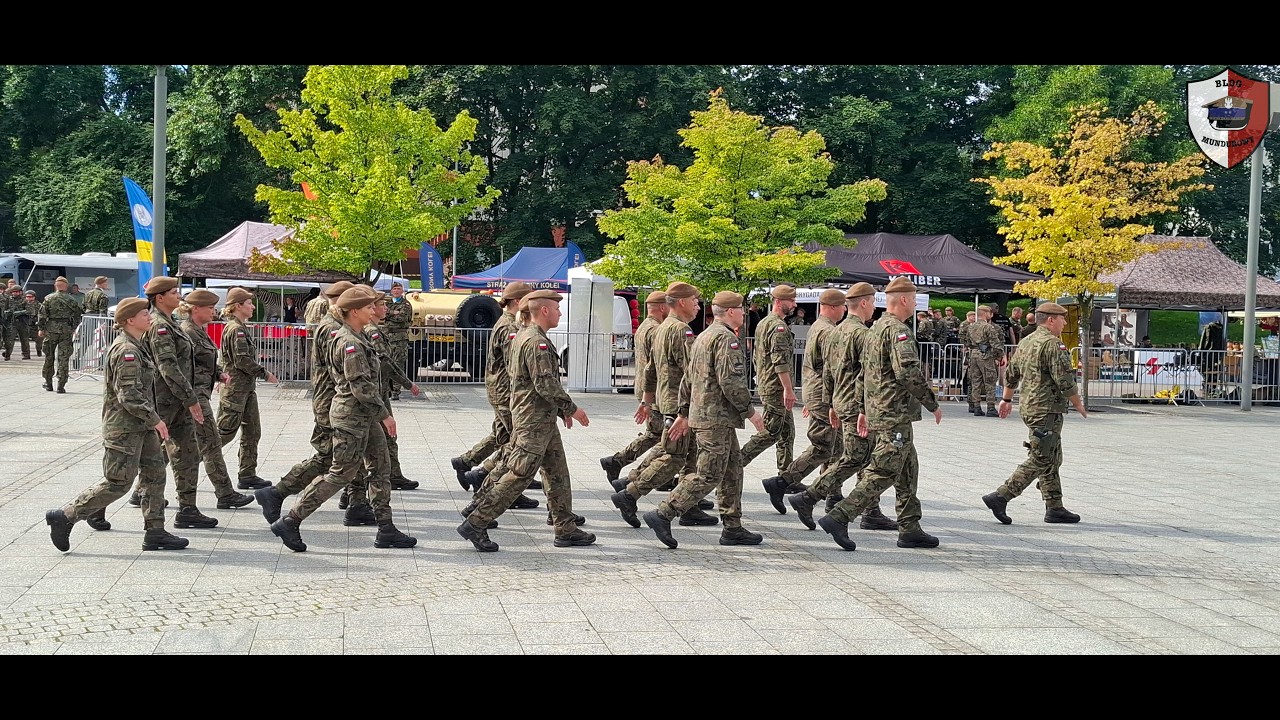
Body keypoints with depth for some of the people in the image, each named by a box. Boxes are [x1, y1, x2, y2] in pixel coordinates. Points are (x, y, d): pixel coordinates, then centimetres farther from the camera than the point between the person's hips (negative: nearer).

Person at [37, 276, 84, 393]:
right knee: (64, 358, 0)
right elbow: (78, 314, 7)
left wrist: (41, 328, 4)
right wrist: (74, 328, 18)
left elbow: (42, 314, -3)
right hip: (66, 330, 0)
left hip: (51, 329, 0)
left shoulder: (49, 298, 0)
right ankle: (61, 386, -3)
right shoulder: (71, 300, 3)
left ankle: (48, 383, 21)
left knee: (49, 356, 13)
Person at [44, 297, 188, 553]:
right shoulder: (127, 351, -18)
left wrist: (152, 420, 21)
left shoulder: (135, 348, 14)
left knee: (155, 474, 9)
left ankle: (155, 532, 13)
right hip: (124, 428, -10)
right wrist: (155, 420, -19)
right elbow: (129, 395, -24)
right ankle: (65, 517, 4)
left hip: (140, 426, 10)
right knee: (118, 483, -5)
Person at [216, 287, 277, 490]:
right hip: (235, 388, -10)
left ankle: (248, 475, 12)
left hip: (246, 388, 10)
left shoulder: (239, 328, 15)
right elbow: (242, 360, -20)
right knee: (226, 432, -5)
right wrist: (265, 373, -12)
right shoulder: (236, 329, -15)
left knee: (252, 432, 9)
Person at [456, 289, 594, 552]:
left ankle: (566, 530, 19)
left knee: (558, 473, 14)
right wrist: (571, 408, -11)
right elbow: (547, 385, -23)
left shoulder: (523, 336, 15)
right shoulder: (536, 342, -18)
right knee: (518, 476, -8)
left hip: (543, 419, 11)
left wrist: (562, 410, 21)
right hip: (534, 421, -11)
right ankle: (475, 523, -4)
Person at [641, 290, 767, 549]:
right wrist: (750, 411, -12)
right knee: (708, 475, -9)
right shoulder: (727, 339, -14)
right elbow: (731, 381, -21)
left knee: (733, 470, 14)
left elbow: (688, 379, 20)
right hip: (717, 418, -10)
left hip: (700, 413, 11)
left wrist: (685, 415, 23)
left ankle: (732, 528, 17)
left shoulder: (703, 337, 18)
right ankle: (662, 515, -12)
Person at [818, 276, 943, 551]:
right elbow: (909, 372, -25)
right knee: (882, 473, -9)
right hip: (895, 416, -10)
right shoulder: (899, 330, -15)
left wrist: (865, 410, 25)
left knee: (908, 471, 16)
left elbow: (866, 371, 21)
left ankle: (910, 529, 19)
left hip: (877, 411, 10)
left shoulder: (876, 328, 16)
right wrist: (932, 405, -15)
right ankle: (838, 518, -14)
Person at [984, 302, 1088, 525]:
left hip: (1029, 406, 10)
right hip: (1046, 410, -10)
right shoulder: (1052, 344, -15)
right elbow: (1065, 381, -17)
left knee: (1053, 460, 14)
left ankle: (1054, 508, 16)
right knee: (1039, 461, -7)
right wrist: (1078, 404, -4)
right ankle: (1000, 497, -11)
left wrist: (1007, 399, 30)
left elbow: (1011, 374, 21)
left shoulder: (1026, 342, 14)